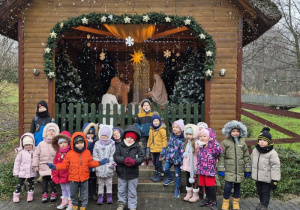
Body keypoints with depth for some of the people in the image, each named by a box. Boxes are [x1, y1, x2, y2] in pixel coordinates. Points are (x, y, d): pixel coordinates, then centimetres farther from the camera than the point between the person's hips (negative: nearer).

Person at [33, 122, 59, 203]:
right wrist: (36, 165, 2)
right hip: (44, 166, 1)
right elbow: (36, 155, 5)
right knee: (44, 180, 8)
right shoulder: (41, 144, 2)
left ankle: (53, 193, 21)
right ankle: (45, 194, 18)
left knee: (52, 180, 6)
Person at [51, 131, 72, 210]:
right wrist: (55, 176, 4)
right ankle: (64, 202, 35)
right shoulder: (58, 153, 6)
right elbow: (55, 165, 7)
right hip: (61, 177, 7)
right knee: (63, 189, 21)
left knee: (69, 189, 3)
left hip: (68, 177, -7)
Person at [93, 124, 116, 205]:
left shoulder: (111, 144, -1)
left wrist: (111, 163, -15)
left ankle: (109, 196, 21)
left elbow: (113, 155, -5)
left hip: (108, 167, -1)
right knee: (100, 183, 10)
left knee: (109, 182, 10)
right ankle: (100, 196, 18)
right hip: (100, 167, 1)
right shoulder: (97, 144, 3)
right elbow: (95, 155, 2)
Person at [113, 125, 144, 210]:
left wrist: (134, 161, -26)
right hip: (122, 173, 1)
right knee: (121, 190, 17)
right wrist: (124, 160, -23)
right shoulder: (121, 146, -3)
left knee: (132, 192, 11)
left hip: (133, 174, -1)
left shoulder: (137, 147, -6)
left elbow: (141, 158, -8)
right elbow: (115, 156, -7)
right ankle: (121, 203, 37)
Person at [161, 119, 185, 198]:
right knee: (166, 169, -6)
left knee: (177, 174, 3)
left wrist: (181, 161, -14)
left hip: (176, 159, -5)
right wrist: (164, 153, 19)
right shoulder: (172, 136, 7)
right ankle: (170, 178, 26)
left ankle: (177, 190, 16)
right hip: (169, 157, 5)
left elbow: (182, 151, -13)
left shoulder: (182, 139, -13)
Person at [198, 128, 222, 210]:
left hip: (210, 169, -6)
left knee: (211, 186, -3)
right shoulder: (200, 146, 7)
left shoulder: (212, 145, -12)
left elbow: (219, 151, -31)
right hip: (202, 169, 6)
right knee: (205, 185, 16)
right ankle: (208, 199, 31)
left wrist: (214, 142, -32)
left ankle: (213, 202, 10)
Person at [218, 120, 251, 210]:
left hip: (240, 170, 3)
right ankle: (225, 202, 15)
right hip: (229, 170, -3)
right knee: (228, 186, -6)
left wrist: (248, 170, 9)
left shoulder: (242, 143, 6)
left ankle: (236, 202, 28)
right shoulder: (225, 142, -2)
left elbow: (246, 157, 10)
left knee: (237, 186, 11)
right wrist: (221, 169, -6)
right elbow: (221, 156, -2)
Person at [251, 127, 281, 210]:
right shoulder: (255, 151, 2)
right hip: (258, 178, 6)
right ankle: (261, 202, 41)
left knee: (266, 192, 5)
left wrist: (275, 180, -18)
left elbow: (275, 167, -17)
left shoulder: (272, 153, -17)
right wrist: (252, 173, 22)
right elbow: (252, 162, 16)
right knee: (259, 191, 20)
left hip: (267, 178, -6)